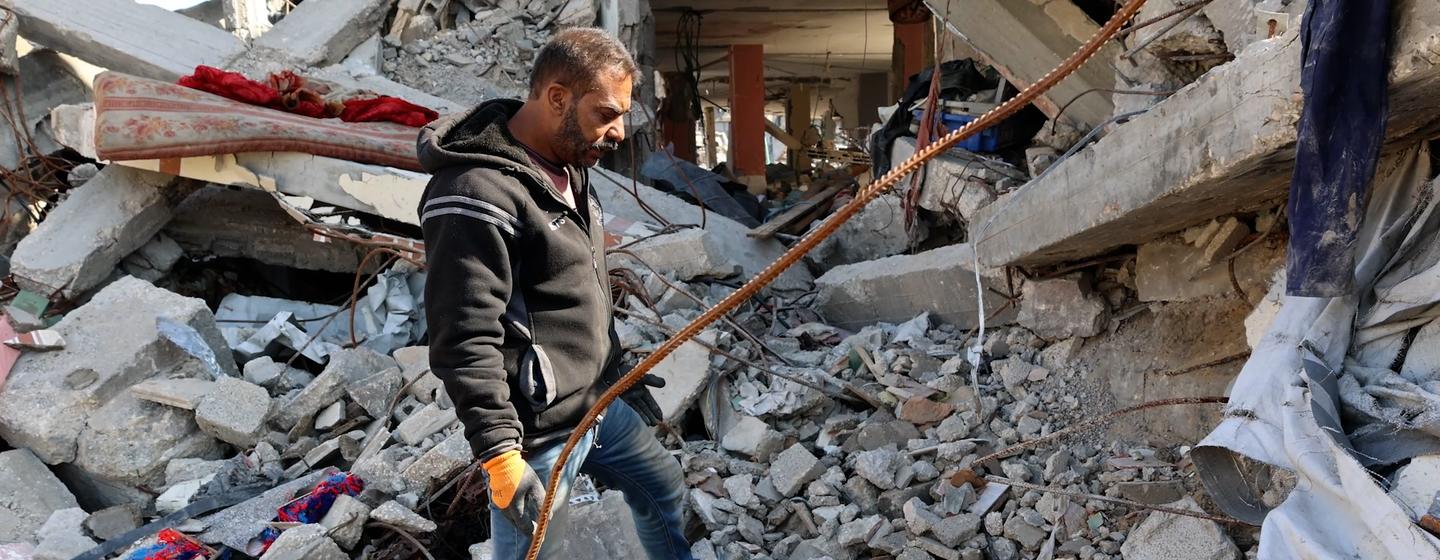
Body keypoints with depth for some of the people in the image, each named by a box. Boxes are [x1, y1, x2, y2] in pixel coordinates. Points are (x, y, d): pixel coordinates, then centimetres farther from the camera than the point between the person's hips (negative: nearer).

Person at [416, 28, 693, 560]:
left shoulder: (568, 167, 7)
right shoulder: (479, 194, -25)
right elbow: (464, 344, -26)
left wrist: (618, 372, 22)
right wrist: (501, 456, -26)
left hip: (599, 402, 9)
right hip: (538, 433, -9)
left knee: (664, 489, 25)